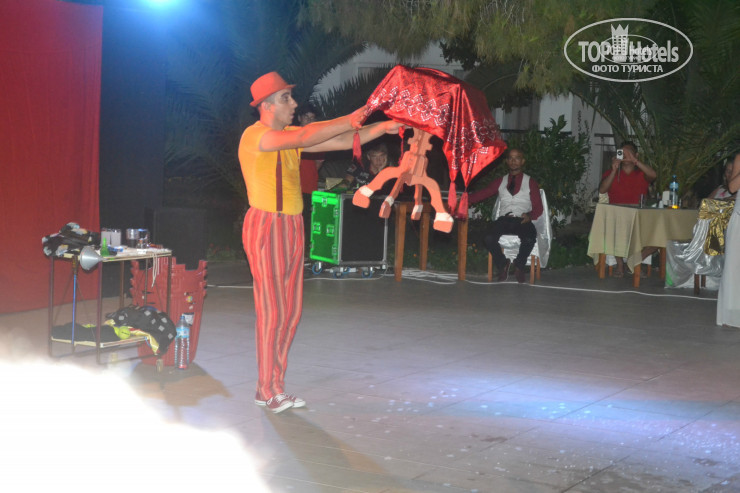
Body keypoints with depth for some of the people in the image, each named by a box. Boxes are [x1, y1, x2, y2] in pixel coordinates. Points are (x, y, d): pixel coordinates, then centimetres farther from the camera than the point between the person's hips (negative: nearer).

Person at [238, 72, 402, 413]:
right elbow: (305, 137, -26)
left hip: (291, 228, 9)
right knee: (271, 310, -6)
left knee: (291, 311, 8)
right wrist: (350, 120, -23)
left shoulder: (291, 137, 14)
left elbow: (341, 141, 9)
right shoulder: (254, 136, -12)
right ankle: (269, 389, 1)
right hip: (267, 227, -9)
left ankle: (272, 387, 15)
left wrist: (382, 128, 0)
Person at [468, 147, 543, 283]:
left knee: (529, 239, -36)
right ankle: (502, 265, -4)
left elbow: (538, 207, 8)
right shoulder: (500, 182, 22)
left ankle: (519, 266, -6)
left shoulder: (530, 182, 15)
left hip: (522, 221, -2)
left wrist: (530, 215, -14)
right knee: (488, 238, -31)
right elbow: (483, 194, 14)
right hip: (504, 220, 2)